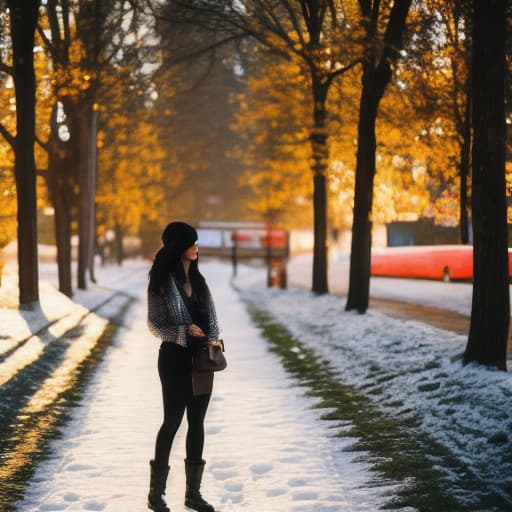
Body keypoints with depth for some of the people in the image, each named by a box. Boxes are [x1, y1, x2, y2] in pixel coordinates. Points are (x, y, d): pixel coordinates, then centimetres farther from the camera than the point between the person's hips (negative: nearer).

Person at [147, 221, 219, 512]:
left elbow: (211, 318, 11)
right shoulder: (162, 282, -8)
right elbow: (154, 324, -7)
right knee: (173, 421, -2)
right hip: (175, 357, -6)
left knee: (197, 423, 8)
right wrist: (184, 331, -21)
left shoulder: (197, 279, 10)